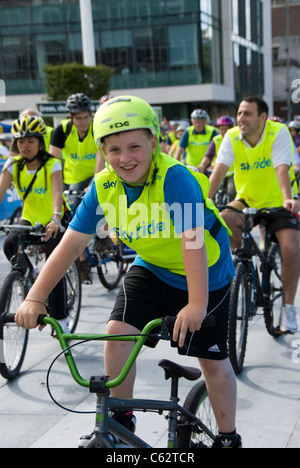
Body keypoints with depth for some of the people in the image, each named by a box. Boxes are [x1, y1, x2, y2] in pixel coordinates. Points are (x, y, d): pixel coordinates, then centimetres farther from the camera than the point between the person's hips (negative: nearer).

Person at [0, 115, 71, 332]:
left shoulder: (52, 165, -17)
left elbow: (57, 192, -33)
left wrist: (55, 219, -53)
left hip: (54, 222, -3)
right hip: (30, 220, 3)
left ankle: (61, 319, 1)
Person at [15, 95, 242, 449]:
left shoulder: (175, 179, -31)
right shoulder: (103, 187, -14)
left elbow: (192, 242, -39)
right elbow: (70, 244, -14)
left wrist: (197, 304, -47)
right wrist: (35, 298, -20)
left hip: (206, 276, -4)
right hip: (151, 269, 4)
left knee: (213, 361, 2)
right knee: (118, 331, -15)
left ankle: (228, 437, 25)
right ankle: (120, 420, 7)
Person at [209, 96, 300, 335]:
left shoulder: (279, 132, -17)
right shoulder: (232, 137, -9)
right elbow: (219, 170, -19)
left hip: (278, 203, -3)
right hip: (247, 201, 3)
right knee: (222, 221, -28)